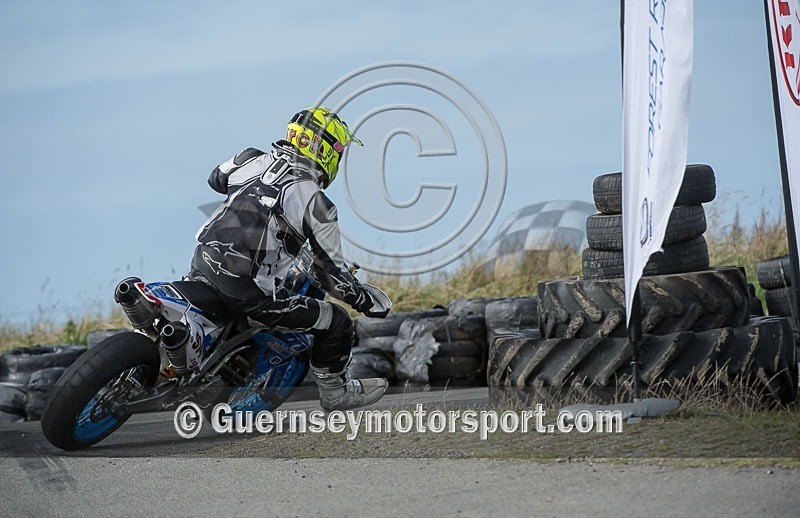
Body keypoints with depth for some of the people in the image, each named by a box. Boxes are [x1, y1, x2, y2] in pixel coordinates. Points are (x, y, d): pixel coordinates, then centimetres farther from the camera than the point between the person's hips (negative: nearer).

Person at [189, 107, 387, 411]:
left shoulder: (252, 161, 8)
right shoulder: (316, 203, -7)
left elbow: (216, 178, 33)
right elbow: (331, 270, -1)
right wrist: (363, 300, 17)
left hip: (202, 268, 6)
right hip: (250, 292, -6)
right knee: (337, 324, 9)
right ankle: (334, 391, 27)